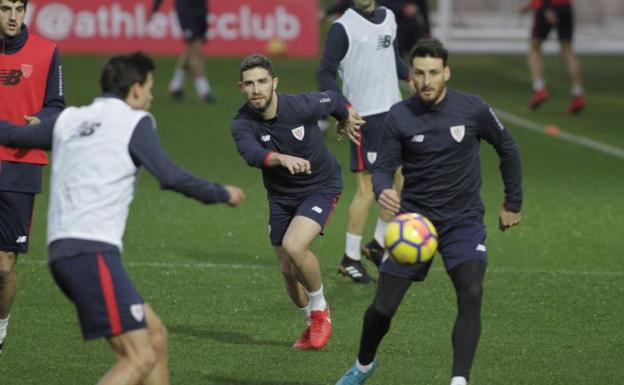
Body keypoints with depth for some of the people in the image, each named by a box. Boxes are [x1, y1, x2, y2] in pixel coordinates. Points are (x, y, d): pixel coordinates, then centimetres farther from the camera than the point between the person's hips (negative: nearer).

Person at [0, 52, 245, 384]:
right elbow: (170, 177, -7)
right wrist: (223, 194, 8)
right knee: (140, 358, -13)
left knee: (155, 335, 14)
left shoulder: (68, 120, 19)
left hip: (63, 250, 9)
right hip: (92, 250, -9)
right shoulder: (134, 122, 0)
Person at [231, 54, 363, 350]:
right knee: (288, 270, 8)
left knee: (294, 247, -26)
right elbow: (252, 153, -43)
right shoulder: (242, 123, -21)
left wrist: (346, 120, 20)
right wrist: (283, 159, -64)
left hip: (321, 187, -4)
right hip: (281, 196, 4)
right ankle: (313, 324, 35)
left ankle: (320, 309, 0)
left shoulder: (302, 106, -25)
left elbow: (334, 100, -2)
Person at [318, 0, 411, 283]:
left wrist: (411, 76, 1)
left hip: (394, 111, 7)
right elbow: (326, 73, -11)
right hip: (365, 117, -7)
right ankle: (350, 259, 5)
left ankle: (378, 244, 28)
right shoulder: (343, 28, -11)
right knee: (366, 190, -5)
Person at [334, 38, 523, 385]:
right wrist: (382, 191, -33)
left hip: (463, 220, 0)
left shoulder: (473, 109, -8)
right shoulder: (399, 116, -9)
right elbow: (383, 167, -9)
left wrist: (513, 203, 12)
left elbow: (507, 148, 8)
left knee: (471, 295, -24)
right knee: (384, 305, 0)